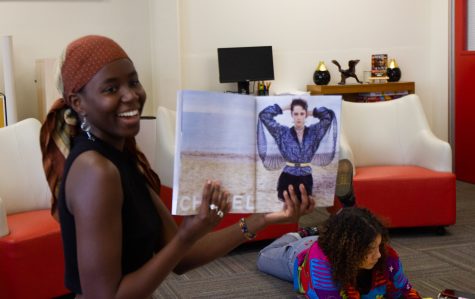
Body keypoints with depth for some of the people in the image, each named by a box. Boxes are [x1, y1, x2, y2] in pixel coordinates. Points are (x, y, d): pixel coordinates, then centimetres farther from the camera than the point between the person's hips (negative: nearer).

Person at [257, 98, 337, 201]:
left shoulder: (314, 131, 3)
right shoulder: (283, 132, 1)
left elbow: (329, 115, -7)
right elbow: (264, 115, -3)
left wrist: (312, 112, 5)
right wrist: (283, 108, 4)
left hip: (306, 180, 1)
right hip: (287, 179, -1)